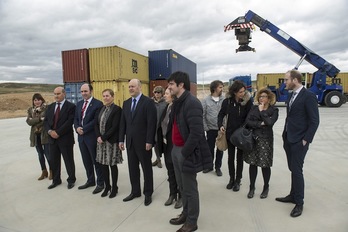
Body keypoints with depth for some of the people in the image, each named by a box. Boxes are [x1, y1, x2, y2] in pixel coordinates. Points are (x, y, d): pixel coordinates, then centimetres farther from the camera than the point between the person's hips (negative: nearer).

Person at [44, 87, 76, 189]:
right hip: (52, 138, 6)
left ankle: (71, 180, 23)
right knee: (54, 161, 14)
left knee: (68, 161, 6)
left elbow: (69, 122, -16)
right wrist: (50, 131, -9)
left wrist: (58, 132, -17)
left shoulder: (71, 106, -8)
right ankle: (56, 180, 30)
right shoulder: (50, 106, 12)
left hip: (65, 138, -6)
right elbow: (45, 121, 9)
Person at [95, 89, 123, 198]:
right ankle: (107, 186, 27)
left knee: (112, 165, 4)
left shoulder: (117, 109, -10)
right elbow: (97, 124, 10)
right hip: (101, 141, 6)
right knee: (103, 164, 11)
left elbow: (115, 127, -16)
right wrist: (98, 136, -5)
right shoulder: (102, 108, 11)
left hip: (111, 141, -6)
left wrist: (103, 137, -15)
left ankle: (114, 188, 20)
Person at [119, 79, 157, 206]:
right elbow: (123, 123, 11)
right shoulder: (126, 103, 10)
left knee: (146, 168, 9)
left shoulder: (148, 102, -10)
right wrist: (121, 139, 6)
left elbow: (151, 123, -14)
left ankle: (148, 193, 24)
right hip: (130, 142, 6)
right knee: (132, 168, 14)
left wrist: (149, 141, -18)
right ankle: (135, 191, 30)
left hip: (143, 142, -6)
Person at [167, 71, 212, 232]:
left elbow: (196, 133, -24)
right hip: (176, 149, 9)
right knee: (182, 186, 21)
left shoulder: (192, 103, -19)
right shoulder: (177, 102, 10)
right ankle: (185, 214, 40)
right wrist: (174, 148, 11)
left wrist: (184, 153, -19)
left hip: (186, 152, -9)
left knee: (190, 189, 8)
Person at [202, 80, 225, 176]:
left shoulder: (224, 100, -3)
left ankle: (218, 167, 27)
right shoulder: (206, 100, -5)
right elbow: (202, 115, -4)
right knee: (210, 148, 13)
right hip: (211, 129, 0)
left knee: (220, 149, 11)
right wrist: (205, 128, -6)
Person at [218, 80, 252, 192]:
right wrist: (220, 125, -13)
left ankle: (237, 181, 25)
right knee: (230, 157, 13)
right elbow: (221, 114, 3)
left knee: (239, 157, 11)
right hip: (230, 132, 2)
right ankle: (231, 179, 30)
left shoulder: (248, 101, -13)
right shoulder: (227, 101, -8)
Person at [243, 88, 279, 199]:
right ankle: (252, 187, 21)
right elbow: (247, 121, -4)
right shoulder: (254, 108, 6)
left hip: (266, 139, -2)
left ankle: (266, 187, 26)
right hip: (253, 138, 2)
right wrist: (260, 124, -13)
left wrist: (261, 111, -10)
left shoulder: (274, 110, 0)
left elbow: (270, 122, -18)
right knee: (252, 163, 6)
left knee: (265, 165, 5)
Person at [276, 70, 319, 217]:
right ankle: (293, 195, 28)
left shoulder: (309, 96, -13)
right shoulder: (292, 95, 11)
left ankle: (299, 203, 11)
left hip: (299, 141, -7)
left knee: (297, 170, -3)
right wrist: (285, 135, 12)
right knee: (293, 169, 15)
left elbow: (314, 121, -14)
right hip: (288, 139, 8)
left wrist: (306, 140, -15)